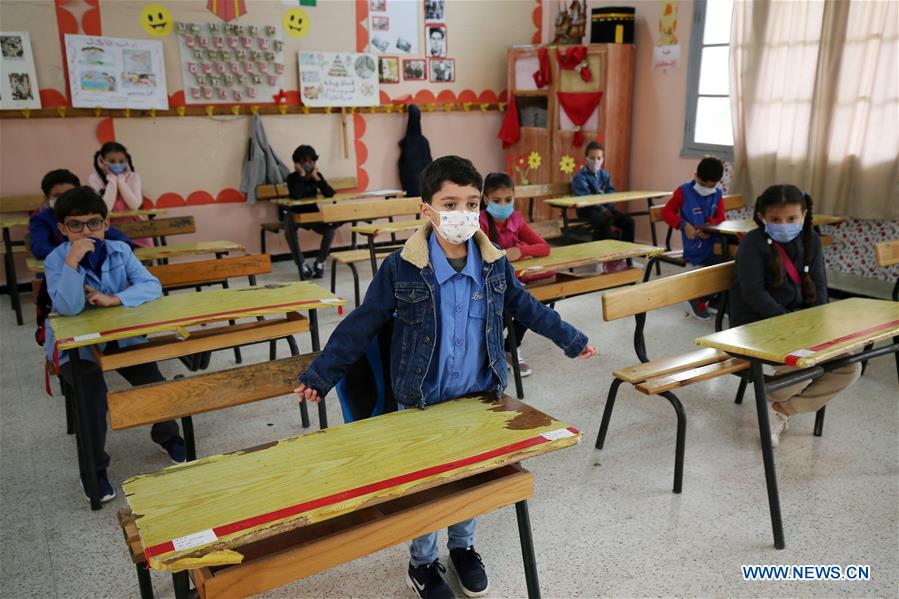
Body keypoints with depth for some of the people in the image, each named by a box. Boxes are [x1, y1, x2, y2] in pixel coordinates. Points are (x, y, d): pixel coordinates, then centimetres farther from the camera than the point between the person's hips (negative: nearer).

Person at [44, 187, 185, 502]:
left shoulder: (120, 250, -4)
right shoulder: (56, 260, -14)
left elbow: (152, 286, -13)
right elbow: (69, 308, -27)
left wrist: (113, 299, -26)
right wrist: (72, 261, -35)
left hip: (122, 336, 3)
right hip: (76, 344, -3)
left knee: (155, 384, -11)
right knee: (94, 395, -25)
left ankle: (166, 435, 21)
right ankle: (94, 470, -2)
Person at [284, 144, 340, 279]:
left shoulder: (317, 176, -5)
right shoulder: (292, 177, -15)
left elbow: (330, 194, -20)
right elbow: (296, 196, -35)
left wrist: (316, 177, -25)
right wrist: (302, 175, -31)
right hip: (295, 215, -3)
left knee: (331, 228, -22)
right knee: (289, 231, -33)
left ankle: (320, 262, -4)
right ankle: (302, 264, -17)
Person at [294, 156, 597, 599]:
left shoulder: (494, 264, -6)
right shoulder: (401, 269, -16)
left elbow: (526, 308, 11)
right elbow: (361, 325, -9)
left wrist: (572, 340, 18)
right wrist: (320, 375, -10)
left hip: (479, 397, 3)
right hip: (421, 403, -3)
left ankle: (463, 547, 44)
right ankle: (422, 563, 36)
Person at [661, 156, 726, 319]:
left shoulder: (717, 194, 12)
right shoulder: (684, 191, -1)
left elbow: (720, 217, 9)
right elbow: (667, 211, -2)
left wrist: (709, 225, -15)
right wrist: (684, 225, -18)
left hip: (713, 242, 5)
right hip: (695, 248, -5)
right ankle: (699, 300, 1)